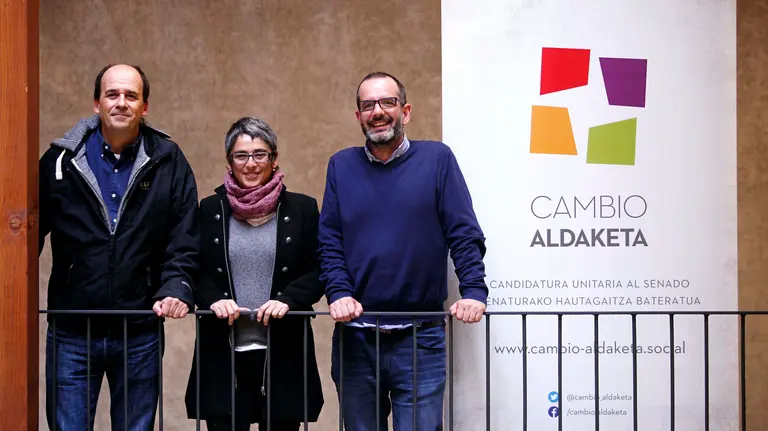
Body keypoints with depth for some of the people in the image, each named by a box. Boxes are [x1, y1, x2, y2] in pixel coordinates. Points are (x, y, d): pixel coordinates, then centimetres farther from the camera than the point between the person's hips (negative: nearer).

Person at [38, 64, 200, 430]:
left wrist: (177, 288, -14)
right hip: (71, 332, 0)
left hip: (139, 334, 0)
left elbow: (184, 240, 1)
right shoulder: (62, 160, 3)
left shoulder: (168, 162, 3)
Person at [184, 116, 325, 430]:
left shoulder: (301, 209, 6)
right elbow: (195, 272, 9)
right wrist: (213, 299, -10)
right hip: (223, 356, 0)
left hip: (283, 355, 0)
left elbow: (318, 272, 4)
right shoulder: (210, 210, 9)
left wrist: (288, 299, -13)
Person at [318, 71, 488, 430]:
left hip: (421, 337, -2)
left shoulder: (437, 158, 3)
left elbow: (465, 235, -2)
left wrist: (473, 291, -16)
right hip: (355, 336, 2)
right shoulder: (341, 165, 10)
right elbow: (329, 242, 6)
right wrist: (338, 293, -9)